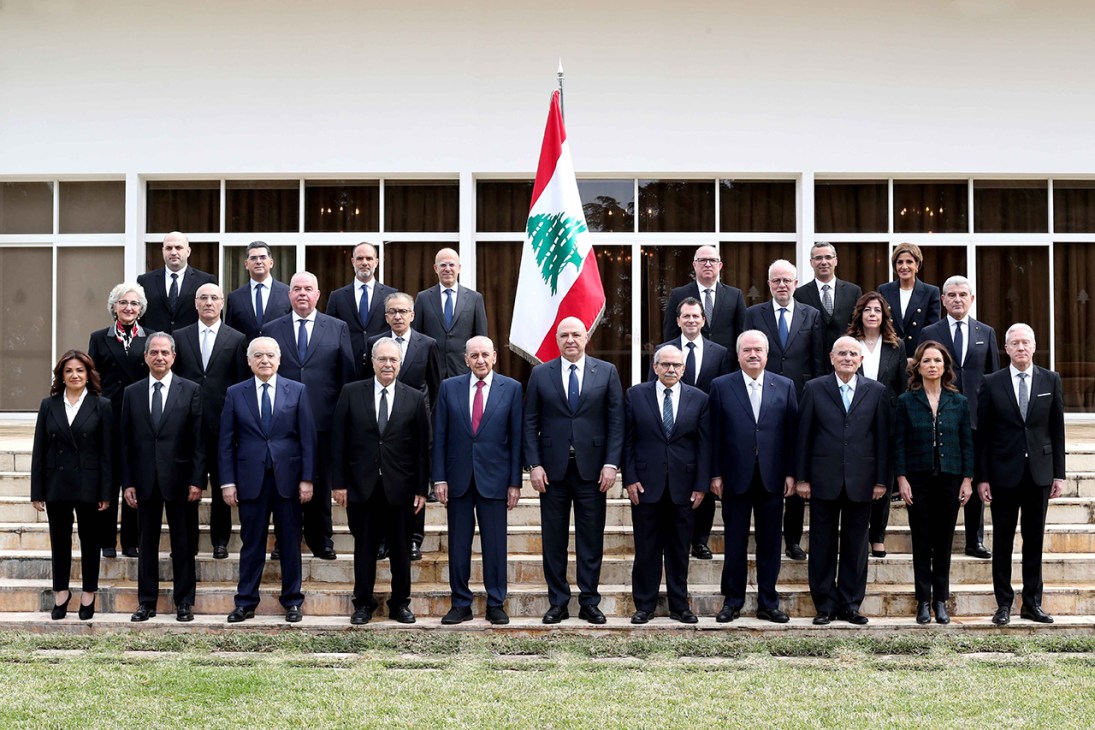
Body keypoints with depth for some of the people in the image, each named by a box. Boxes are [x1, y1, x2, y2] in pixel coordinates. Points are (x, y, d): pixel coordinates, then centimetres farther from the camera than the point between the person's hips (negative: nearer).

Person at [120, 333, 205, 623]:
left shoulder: (190, 390, 1)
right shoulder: (132, 393, 7)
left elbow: (199, 439, -2)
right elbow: (126, 442, 6)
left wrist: (197, 480, -8)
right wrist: (127, 482, 0)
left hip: (178, 479, -2)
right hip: (145, 480, 2)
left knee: (182, 542, 5)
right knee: (147, 542, 8)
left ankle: (184, 602, 13)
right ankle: (147, 602, 15)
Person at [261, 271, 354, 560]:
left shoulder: (337, 328, 7)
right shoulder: (271, 330, 8)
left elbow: (347, 374, 5)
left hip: (323, 420, 0)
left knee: (321, 483, 6)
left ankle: (321, 541, 16)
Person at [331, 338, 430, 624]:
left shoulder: (415, 398, 3)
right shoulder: (351, 393, 2)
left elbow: (422, 447, 3)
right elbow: (338, 440, 2)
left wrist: (421, 488, -1)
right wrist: (339, 482, -3)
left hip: (400, 486, 0)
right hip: (362, 485, 0)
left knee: (401, 548, 8)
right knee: (364, 547, 7)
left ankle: (400, 603, 20)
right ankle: (363, 603, 19)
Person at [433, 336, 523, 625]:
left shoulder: (511, 388, 2)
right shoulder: (449, 387, 5)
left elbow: (516, 437, 1)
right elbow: (440, 436, 5)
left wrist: (515, 482, -2)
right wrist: (439, 478, -2)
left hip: (494, 478, -1)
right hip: (458, 478, 1)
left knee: (495, 544, 3)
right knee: (458, 544, 6)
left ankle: (496, 604, 13)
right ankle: (460, 604, 15)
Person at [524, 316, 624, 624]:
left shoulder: (607, 372, 4)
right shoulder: (540, 374, 5)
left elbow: (616, 421, 2)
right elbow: (530, 423, 4)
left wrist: (611, 463, -6)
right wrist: (534, 465, -4)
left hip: (591, 469, 0)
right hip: (553, 469, 1)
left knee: (591, 540, 4)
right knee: (554, 540, 5)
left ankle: (589, 603, 13)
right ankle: (558, 602, 14)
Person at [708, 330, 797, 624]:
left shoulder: (785, 386, 5)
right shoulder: (721, 386, 1)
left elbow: (791, 432, 4)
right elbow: (715, 434, 0)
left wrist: (790, 473, -1)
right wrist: (715, 474, -4)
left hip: (772, 478, 1)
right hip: (736, 478, -1)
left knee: (770, 543, 7)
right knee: (735, 543, 6)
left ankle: (768, 603, 15)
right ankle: (733, 601, 16)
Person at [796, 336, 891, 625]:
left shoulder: (875, 391, 5)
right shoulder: (814, 389, 2)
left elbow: (882, 438, 4)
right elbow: (803, 435, 2)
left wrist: (881, 480, 0)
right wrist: (801, 478, -2)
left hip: (860, 482, 1)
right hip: (824, 481, -1)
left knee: (855, 545, 7)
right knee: (823, 545, 4)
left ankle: (850, 604, 16)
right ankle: (825, 604, 13)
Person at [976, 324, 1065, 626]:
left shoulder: (1051, 380, 4)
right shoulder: (992, 383, 0)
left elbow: (1057, 429, 5)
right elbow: (982, 434, 0)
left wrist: (1059, 473, 1)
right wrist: (982, 477, -4)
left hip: (1039, 472, 1)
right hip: (1004, 473, -1)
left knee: (1035, 539, 7)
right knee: (1002, 540, 4)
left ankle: (1032, 603, 15)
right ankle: (1004, 603, 11)